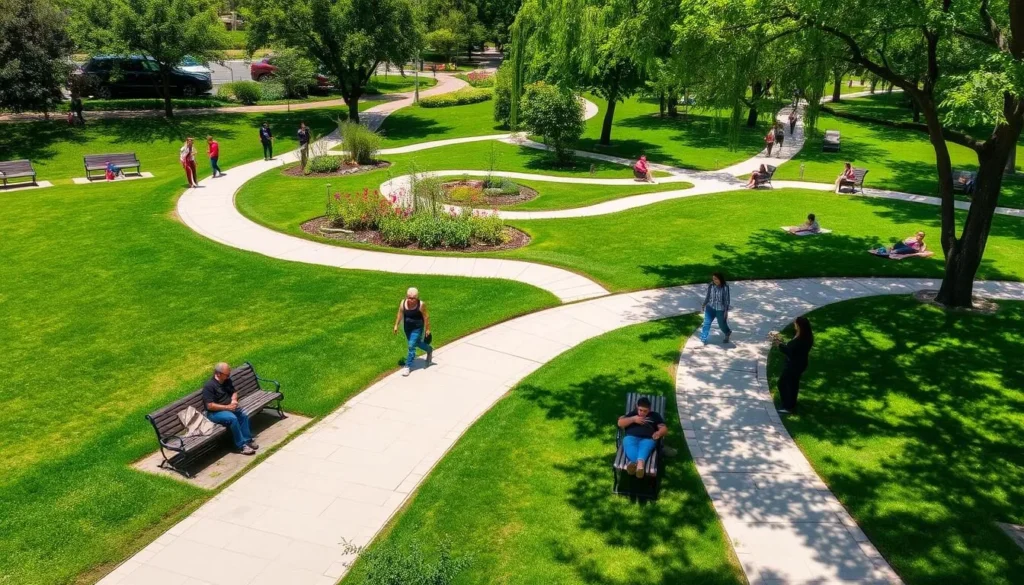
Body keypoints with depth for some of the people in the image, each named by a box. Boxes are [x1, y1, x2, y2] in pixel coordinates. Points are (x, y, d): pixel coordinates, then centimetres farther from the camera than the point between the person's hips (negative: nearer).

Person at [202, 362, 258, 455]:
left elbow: (234, 392, 17)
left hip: (229, 407, 8)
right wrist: (227, 407, -23)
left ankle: (247, 440, -8)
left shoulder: (227, 380, 4)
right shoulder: (209, 386, -19)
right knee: (232, 418, -32)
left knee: (243, 415, -18)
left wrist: (234, 400, -6)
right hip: (215, 412, -7)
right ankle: (241, 446, -25)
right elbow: (210, 406, -23)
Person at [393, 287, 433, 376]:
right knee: (416, 343, 22)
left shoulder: (421, 304, -22)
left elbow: (426, 317, -13)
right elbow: (400, 314, 2)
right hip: (407, 327, 5)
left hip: (417, 328, -5)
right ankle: (429, 350, 48)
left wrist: (427, 329, -8)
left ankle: (408, 366, 4)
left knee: (411, 346, -8)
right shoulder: (403, 303, -11)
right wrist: (396, 325, 6)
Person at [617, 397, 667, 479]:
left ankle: (640, 463, -68)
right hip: (631, 437, 0)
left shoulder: (654, 415, 26)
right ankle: (637, 463, -65)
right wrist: (633, 419, 3)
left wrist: (659, 433, -7)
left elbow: (664, 428, 15)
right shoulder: (632, 413, 28)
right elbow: (620, 423, 16)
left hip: (647, 439, 0)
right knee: (629, 444, -37)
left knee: (645, 447, -37)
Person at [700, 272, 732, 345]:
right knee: (707, 323, -3)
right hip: (710, 308, 2)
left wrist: (726, 310, -10)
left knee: (722, 324, 15)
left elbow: (727, 299, -11)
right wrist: (704, 304, -4)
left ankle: (728, 333, 47)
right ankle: (703, 339, 6)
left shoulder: (725, 287, -16)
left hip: (720, 309, -2)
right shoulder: (711, 285, -7)